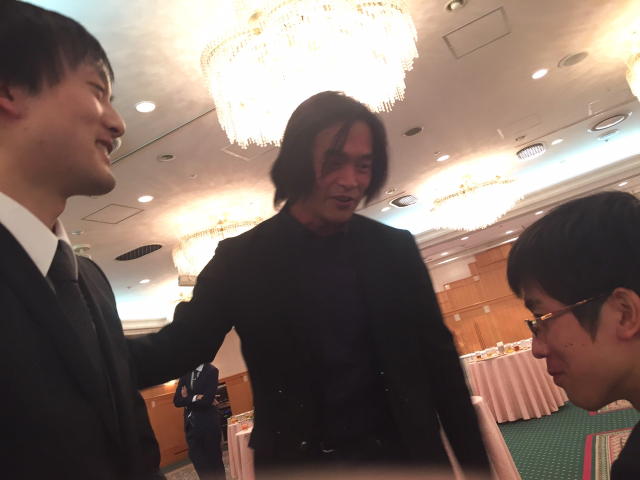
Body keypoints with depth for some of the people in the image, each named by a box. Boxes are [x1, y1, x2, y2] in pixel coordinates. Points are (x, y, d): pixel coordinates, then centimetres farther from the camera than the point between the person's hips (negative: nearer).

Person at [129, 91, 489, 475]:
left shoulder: (396, 248, -5)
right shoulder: (241, 259, -9)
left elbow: (438, 358, -1)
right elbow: (177, 347, -10)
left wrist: (476, 463, 0)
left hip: (404, 454, 2)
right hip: (299, 461, -1)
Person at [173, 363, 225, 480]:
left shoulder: (211, 370, -12)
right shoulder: (185, 373, 4)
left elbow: (207, 400, -20)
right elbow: (177, 400, -1)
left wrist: (187, 400, -9)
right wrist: (194, 398, -17)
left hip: (207, 423, -5)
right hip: (191, 424, 5)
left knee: (214, 458, 10)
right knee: (197, 459, 13)